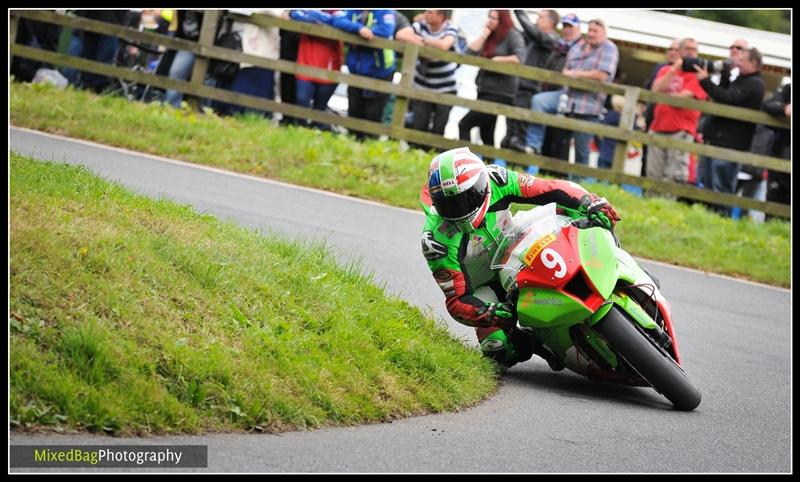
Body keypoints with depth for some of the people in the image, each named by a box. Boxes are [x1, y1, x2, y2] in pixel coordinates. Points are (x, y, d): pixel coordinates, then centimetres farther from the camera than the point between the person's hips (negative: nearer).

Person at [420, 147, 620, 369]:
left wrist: (593, 204, -38)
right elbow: (457, 300, -28)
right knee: (500, 348, -24)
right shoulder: (437, 240, -32)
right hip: (482, 286, -4)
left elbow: (550, 189, -22)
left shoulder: (495, 181, -25)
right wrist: (487, 313, -48)